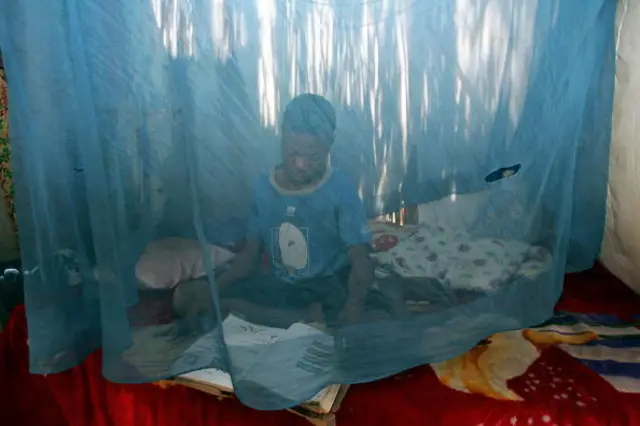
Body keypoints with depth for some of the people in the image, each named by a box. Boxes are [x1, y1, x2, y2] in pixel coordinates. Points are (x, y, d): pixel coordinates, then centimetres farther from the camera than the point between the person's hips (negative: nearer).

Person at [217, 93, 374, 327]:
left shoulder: (342, 190, -12)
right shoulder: (262, 186, 0)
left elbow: (360, 260, -16)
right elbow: (251, 252, 7)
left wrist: (354, 305, -37)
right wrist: (212, 288, -8)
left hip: (327, 287, -4)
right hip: (275, 285, 5)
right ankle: (312, 318, -16)